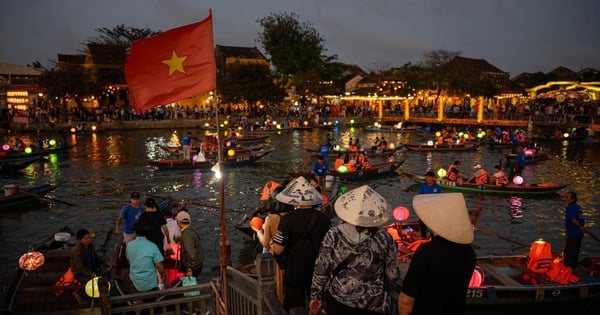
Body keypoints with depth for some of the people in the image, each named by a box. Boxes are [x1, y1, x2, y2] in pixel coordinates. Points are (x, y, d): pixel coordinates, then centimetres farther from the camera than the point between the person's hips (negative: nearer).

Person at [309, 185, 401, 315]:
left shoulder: (333, 235, -17)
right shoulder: (384, 238, -17)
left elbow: (321, 270, -9)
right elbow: (393, 276, -7)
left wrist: (316, 296, 6)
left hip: (336, 301, 1)